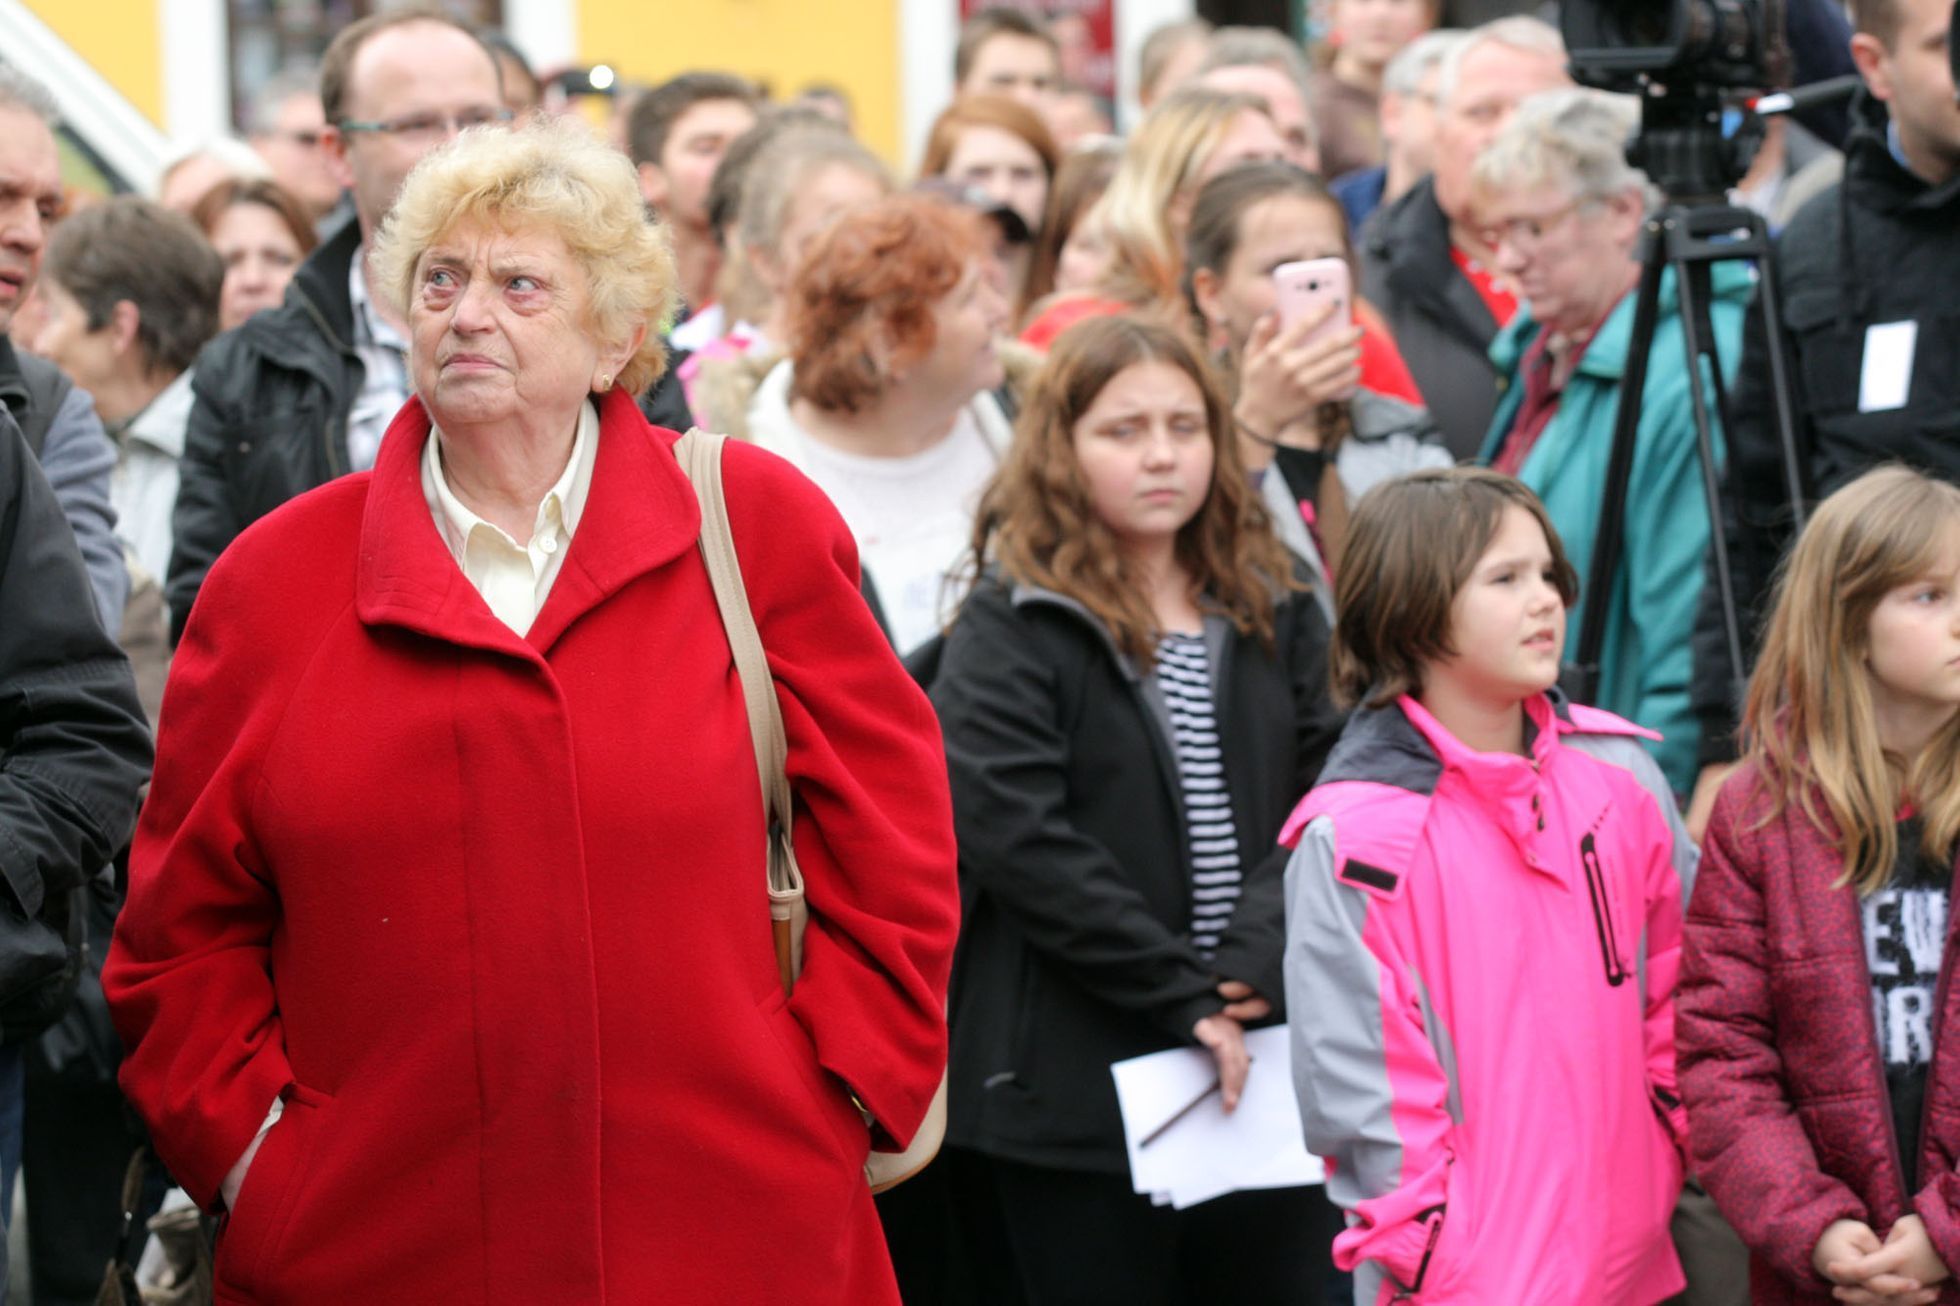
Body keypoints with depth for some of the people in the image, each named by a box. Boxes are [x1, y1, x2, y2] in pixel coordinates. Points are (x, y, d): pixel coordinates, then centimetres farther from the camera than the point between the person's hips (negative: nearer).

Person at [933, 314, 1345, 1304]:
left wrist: (1257, 965, -15)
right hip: (1083, 1089, -4)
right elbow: (1020, 840, -13)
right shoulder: (1010, 633, -2)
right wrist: (1183, 996, -16)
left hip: (1267, 1074, 4)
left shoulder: (1275, 617, 12)